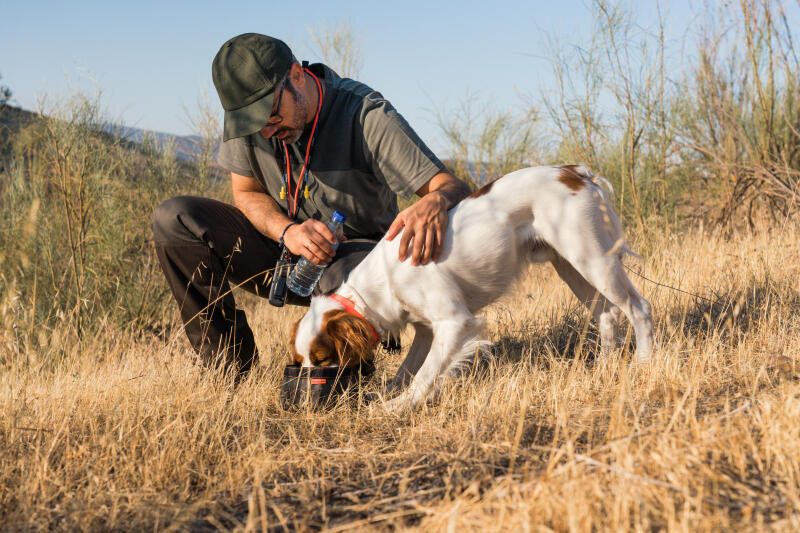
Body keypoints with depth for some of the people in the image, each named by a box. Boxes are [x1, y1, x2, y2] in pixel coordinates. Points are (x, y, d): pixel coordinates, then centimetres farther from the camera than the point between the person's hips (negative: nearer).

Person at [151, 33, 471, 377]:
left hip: (354, 250, -4)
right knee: (173, 219, -16)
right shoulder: (245, 112, -11)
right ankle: (231, 368, -12)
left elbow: (454, 187, -26)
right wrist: (287, 231, -23)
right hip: (281, 247, 5)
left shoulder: (366, 115, -24)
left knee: (348, 281, -42)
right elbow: (246, 193, 1)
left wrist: (435, 202, -54)